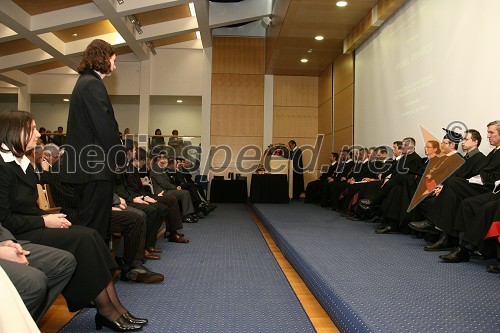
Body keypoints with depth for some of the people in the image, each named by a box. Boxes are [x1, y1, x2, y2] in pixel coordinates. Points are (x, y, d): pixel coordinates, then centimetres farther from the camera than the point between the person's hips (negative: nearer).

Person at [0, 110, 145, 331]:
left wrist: (49, 217, -4)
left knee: (90, 236, -14)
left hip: (32, 227, 8)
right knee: (84, 239, -23)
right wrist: (44, 221, -15)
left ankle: (116, 308, -15)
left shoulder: (23, 163, 15)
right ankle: (107, 311, -13)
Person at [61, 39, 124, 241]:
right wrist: (121, 158, -8)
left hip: (84, 164, 10)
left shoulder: (84, 82, 19)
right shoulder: (93, 84, -12)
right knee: (96, 225, -3)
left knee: (87, 223, 17)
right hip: (96, 166, -10)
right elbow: (105, 127, -20)